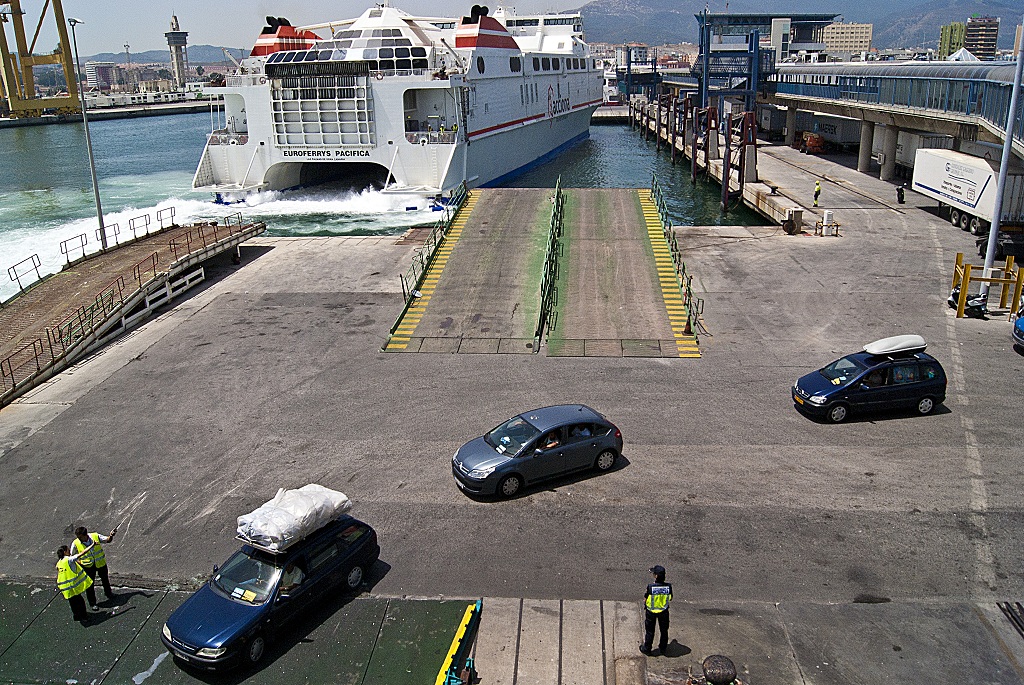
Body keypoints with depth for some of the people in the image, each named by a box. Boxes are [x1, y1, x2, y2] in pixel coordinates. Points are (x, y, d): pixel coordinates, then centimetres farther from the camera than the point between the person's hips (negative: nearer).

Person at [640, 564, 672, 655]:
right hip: (664, 611, 2)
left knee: (650, 631, 17)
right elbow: (670, 599, -3)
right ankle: (663, 649, 39)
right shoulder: (668, 586, -20)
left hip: (651, 611, -2)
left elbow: (645, 600, -16)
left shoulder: (650, 587, -27)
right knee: (664, 630, 24)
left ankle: (647, 649, 32)